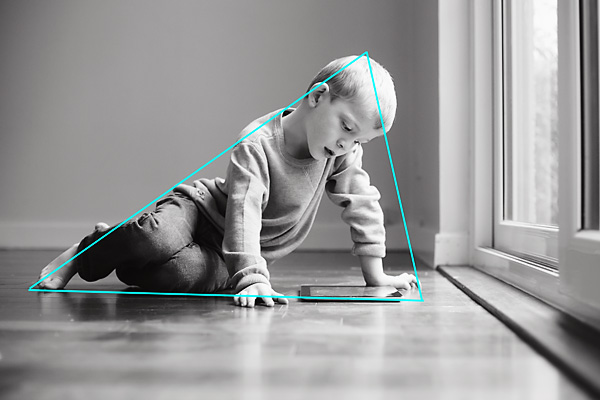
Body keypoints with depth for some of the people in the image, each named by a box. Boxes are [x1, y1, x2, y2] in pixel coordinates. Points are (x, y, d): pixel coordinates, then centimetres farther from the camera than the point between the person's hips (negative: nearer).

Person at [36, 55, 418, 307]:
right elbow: (244, 212, -37)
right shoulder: (256, 144, -27)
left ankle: (131, 268, 2)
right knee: (160, 238, -37)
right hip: (202, 208, -4)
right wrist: (252, 278, -48)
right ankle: (86, 252, -4)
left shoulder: (344, 152, -10)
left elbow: (362, 203, -2)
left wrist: (376, 275, -4)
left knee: (191, 276, -30)